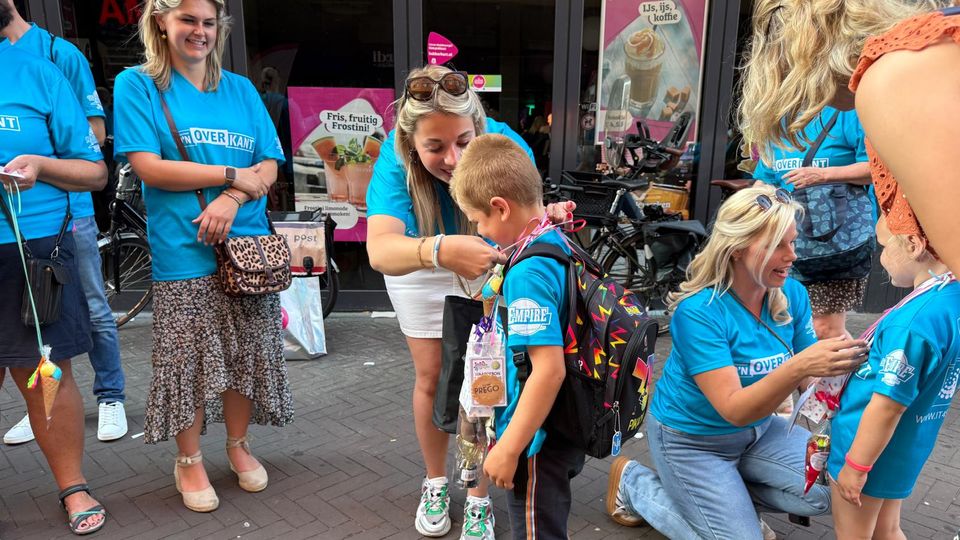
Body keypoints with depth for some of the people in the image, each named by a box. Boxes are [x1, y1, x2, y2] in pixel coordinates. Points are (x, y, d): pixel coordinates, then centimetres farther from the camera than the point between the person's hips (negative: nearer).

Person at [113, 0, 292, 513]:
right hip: (183, 253, -3)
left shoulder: (240, 89, 12)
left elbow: (268, 166, 6)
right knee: (189, 360, 4)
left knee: (245, 355, 10)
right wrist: (233, 175, -10)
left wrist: (232, 199, -14)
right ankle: (188, 461, 24)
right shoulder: (137, 85, 1)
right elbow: (148, 166, -9)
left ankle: (238, 444, 31)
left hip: (247, 246, 4)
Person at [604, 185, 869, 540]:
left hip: (758, 429, 6)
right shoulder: (698, 311, -29)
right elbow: (734, 410, -32)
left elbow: (808, 384, -6)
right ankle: (633, 483, 14)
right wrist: (798, 366, -46)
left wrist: (840, 366, -28)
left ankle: (730, 497, 14)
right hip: (691, 439, -6)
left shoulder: (792, 295, -11)